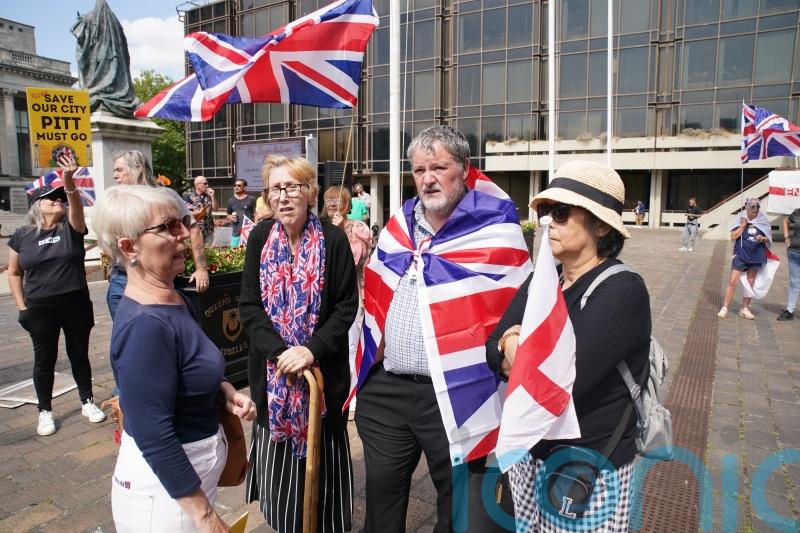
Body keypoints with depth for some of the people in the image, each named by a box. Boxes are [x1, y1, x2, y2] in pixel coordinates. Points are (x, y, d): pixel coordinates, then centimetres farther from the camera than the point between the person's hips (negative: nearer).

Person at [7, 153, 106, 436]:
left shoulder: (71, 227, -3)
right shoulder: (22, 235, 0)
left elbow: (76, 206, -25)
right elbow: (14, 273, 7)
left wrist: (69, 183, -44)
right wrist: (22, 307, 1)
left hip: (76, 304, 0)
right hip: (40, 308, 0)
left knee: (79, 355, 12)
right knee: (44, 360, 10)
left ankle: (88, 402, 28)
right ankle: (45, 412, 26)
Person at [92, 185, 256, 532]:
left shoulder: (175, 300, 0)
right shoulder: (144, 324, -27)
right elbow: (153, 434, -27)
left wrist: (225, 391, -4)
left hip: (195, 463, 8)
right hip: (166, 480, -8)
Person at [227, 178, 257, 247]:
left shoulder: (251, 199, 0)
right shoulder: (231, 201, 13)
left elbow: (255, 215, -1)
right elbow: (228, 215, 24)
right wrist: (230, 217, 0)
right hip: (235, 234, 4)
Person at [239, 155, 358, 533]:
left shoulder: (333, 240, -9)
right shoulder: (260, 238, -1)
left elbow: (347, 306, -8)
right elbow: (249, 305, -4)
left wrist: (312, 350, -20)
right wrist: (279, 352, -16)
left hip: (323, 368, -2)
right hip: (271, 369, 2)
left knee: (319, 451, 10)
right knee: (276, 449, 13)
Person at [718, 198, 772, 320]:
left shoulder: (763, 221, 3)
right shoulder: (740, 219, -3)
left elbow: (768, 238, 9)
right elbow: (733, 237, -7)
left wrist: (762, 239, -13)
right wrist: (743, 225, -15)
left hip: (756, 256, 3)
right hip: (741, 255, -3)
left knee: (750, 283, 10)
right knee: (732, 282, -7)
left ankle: (745, 309, 20)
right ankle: (724, 308, -1)